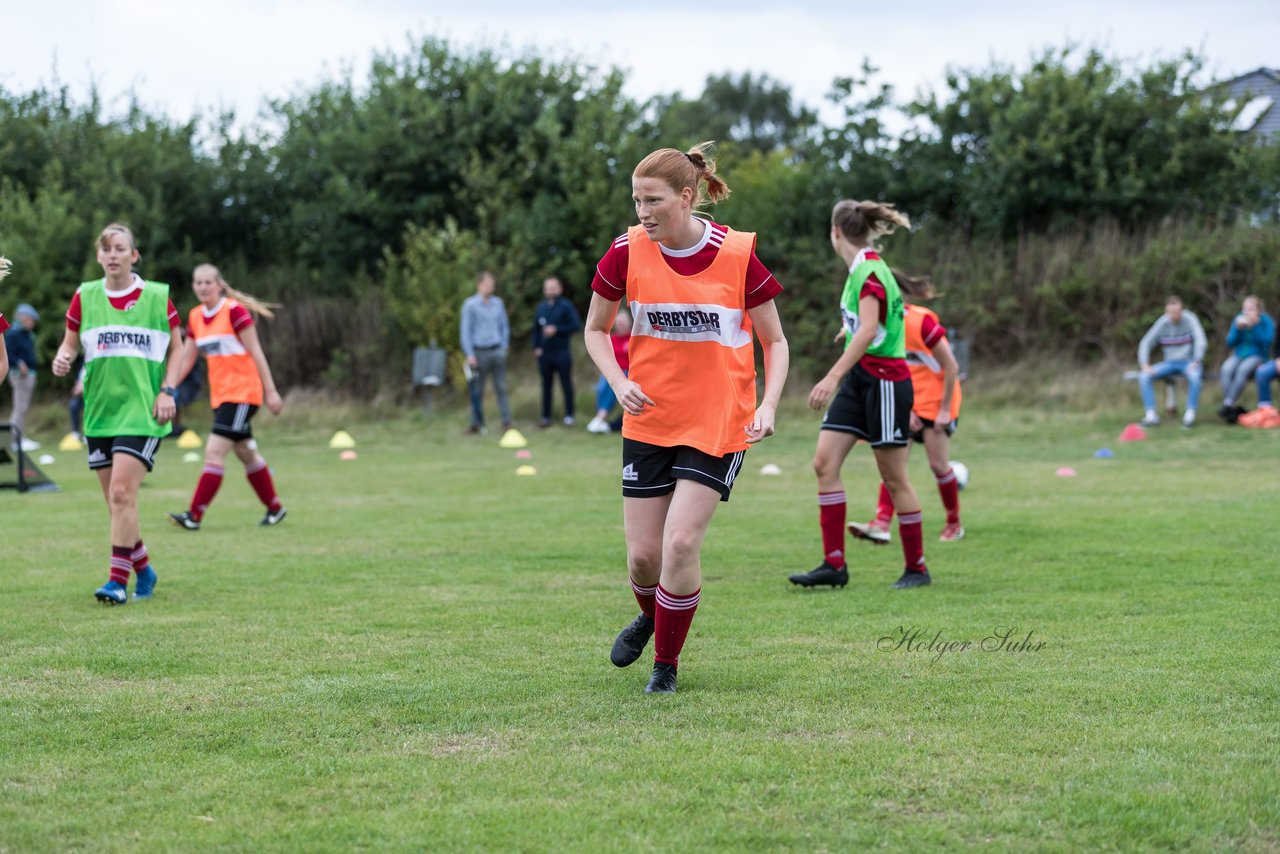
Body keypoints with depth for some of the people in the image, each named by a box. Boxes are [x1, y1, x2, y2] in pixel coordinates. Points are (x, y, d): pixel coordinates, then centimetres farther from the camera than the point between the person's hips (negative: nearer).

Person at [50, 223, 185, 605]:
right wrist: (62, 359, -12)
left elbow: (176, 348, 8)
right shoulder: (85, 297, 5)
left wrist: (167, 390, -4)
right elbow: (69, 344, 11)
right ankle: (144, 571, 26)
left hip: (142, 410, -4)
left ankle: (118, 580, -13)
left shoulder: (157, 296, 0)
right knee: (116, 500, 7)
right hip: (99, 411, 4)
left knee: (122, 493, -16)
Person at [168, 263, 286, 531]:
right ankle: (275, 508, 28)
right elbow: (186, 360, 12)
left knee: (214, 451, -14)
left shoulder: (234, 310, -12)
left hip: (243, 393, -8)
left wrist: (270, 391, -12)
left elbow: (256, 353, -11)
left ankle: (194, 516, -14)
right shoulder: (195, 317, 8)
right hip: (220, 395, 8)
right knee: (246, 453, 14)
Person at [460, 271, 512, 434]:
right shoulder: (470, 305, -3)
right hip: (479, 352, -3)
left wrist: (504, 347, 7)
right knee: (477, 390, 2)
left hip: (497, 351, 3)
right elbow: (465, 330, -4)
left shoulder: (498, 303, 10)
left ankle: (507, 422, 2)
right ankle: (477, 423, 9)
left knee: (501, 388, 1)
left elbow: (504, 326, 17)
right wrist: (469, 355, -10)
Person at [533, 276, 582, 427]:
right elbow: (536, 328, 17)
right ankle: (546, 417, 11)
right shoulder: (541, 307, 11)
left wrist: (557, 330, -15)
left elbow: (576, 325, -10)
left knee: (566, 384, 1)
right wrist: (536, 347, 6)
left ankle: (569, 416, 7)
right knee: (546, 385, 7)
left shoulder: (566, 306, -3)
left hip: (562, 352, -4)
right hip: (545, 352, 4)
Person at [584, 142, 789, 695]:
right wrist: (620, 383, -10)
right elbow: (595, 329, 8)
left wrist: (768, 406, -15)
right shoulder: (627, 252, -7)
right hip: (648, 420, 2)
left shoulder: (737, 255, -12)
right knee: (643, 554, 3)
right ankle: (651, 617, 39)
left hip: (719, 422, -2)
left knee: (681, 542, -15)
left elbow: (774, 342, 0)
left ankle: (666, 664, 6)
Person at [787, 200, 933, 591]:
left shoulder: (869, 271, -17)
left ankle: (917, 567, 11)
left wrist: (833, 376, -36)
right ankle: (834, 564, -1)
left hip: (884, 379, -9)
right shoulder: (860, 269, 12)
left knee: (894, 477, -1)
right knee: (825, 462, -1)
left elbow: (868, 330, -29)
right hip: (858, 379, 9)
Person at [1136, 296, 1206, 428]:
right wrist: (1145, 365, -13)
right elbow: (1146, 343, 1)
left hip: (1188, 362, -3)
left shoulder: (1189, 319, -10)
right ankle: (1151, 414, -18)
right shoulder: (1162, 323, -1)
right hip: (1169, 363, 3)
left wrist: (1196, 362, -30)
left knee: (1195, 376, -38)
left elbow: (1200, 341, -19)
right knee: (1144, 376, -20)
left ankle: (1190, 414, -25)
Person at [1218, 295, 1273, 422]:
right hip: (1238, 355, 3)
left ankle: (1228, 404, -37)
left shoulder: (1266, 321, -3)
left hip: (1258, 356, -3)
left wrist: (1254, 326, -25)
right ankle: (1231, 408, -34)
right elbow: (1230, 343, 3)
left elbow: (1267, 341, -17)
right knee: (1226, 369, -30)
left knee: (1243, 369, -36)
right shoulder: (1239, 319, 6)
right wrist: (1238, 328, -13)